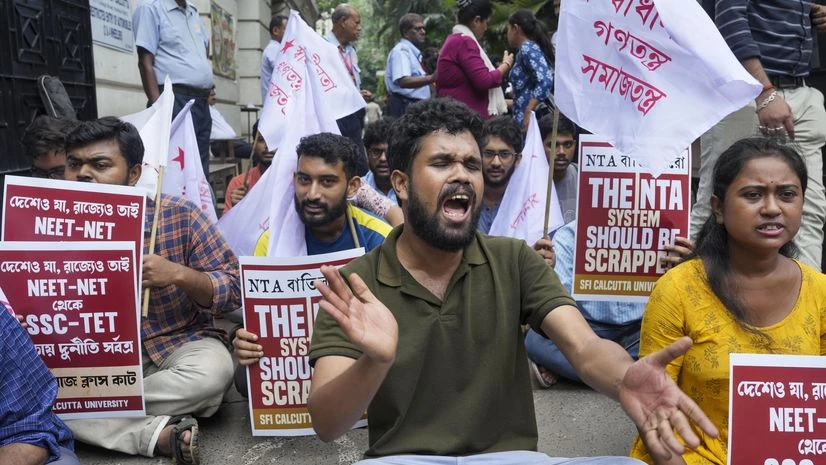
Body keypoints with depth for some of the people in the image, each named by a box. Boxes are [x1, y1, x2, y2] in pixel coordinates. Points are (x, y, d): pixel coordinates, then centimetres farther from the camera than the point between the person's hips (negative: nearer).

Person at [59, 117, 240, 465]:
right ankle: (161, 432, -22)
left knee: (212, 372, -33)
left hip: (178, 344, -2)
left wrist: (179, 274, -27)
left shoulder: (179, 215, -11)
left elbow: (232, 290, -9)